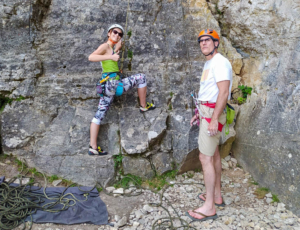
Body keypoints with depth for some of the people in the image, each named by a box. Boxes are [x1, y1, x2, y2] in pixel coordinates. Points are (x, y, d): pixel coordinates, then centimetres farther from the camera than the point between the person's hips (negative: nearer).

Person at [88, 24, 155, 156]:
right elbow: (91, 57, -23)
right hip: (112, 82, -10)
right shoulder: (105, 46, -8)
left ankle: (93, 147, 8)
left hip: (107, 85, 10)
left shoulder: (111, 48, 19)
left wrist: (117, 49, 22)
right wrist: (111, 57, -29)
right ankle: (144, 106, 14)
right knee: (141, 77, 1)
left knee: (100, 114, 5)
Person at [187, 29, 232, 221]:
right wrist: (200, 113, 20)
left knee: (205, 158, -10)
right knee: (214, 154, 15)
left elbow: (223, 92, -24)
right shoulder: (209, 63, 16)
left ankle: (209, 208, -2)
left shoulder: (220, 62, -15)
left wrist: (214, 118, -28)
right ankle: (216, 195, 27)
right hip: (207, 111, 11)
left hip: (213, 113, -11)